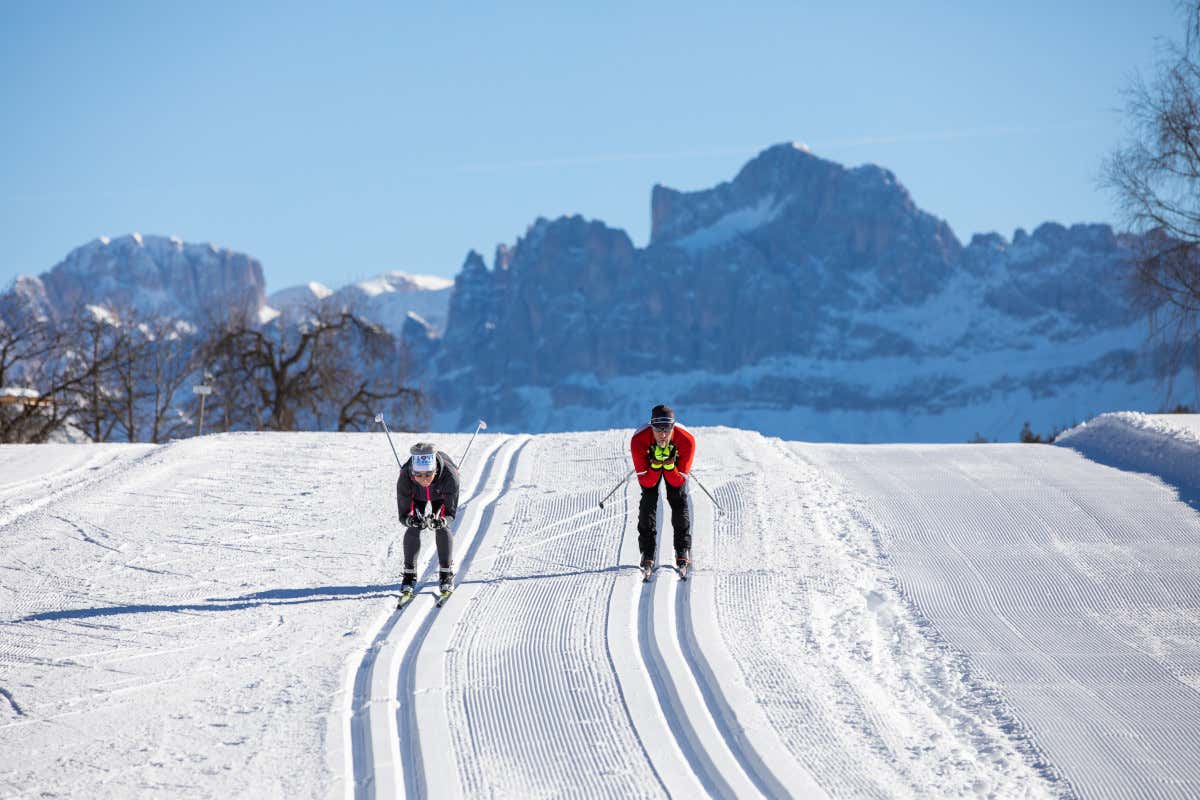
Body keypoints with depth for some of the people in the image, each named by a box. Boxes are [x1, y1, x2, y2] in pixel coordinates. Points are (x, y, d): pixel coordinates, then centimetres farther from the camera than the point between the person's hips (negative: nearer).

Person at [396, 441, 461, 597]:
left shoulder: (449, 476, -43)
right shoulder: (405, 478, -40)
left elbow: (451, 513, -33)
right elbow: (403, 515, -32)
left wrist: (440, 521, -55)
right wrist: (411, 520, -55)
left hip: (441, 496, -1)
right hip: (417, 497, 1)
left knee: (442, 528, -19)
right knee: (412, 529, -17)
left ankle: (446, 573, -3)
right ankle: (409, 573, -2)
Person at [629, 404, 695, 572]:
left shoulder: (686, 440, -38)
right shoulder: (638, 440, -39)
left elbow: (678, 482, -27)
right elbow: (646, 482, -30)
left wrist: (669, 466, -45)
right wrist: (656, 465, -47)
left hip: (675, 463, 0)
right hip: (649, 462, 0)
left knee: (678, 499, -13)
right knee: (649, 500, -15)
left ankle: (683, 549, -3)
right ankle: (648, 552, -8)